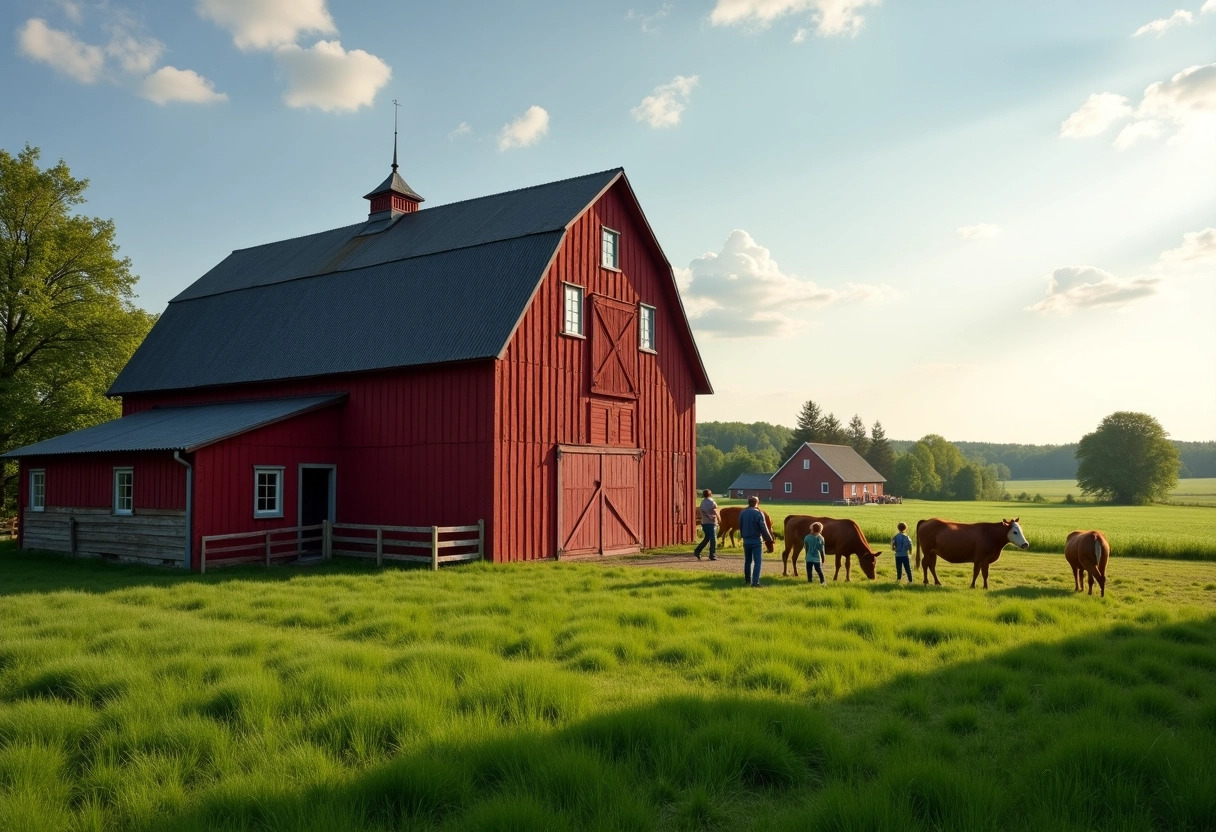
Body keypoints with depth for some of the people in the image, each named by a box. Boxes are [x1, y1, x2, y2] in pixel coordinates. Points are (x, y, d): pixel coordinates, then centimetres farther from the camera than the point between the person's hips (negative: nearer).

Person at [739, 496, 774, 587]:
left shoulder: (742, 513, 2)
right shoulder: (758, 513, -13)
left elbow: (740, 526, 11)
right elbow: (763, 528, -11)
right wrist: (769, 538, 0)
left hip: (746, 540, 5)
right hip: (756, 540, -5)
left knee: (747, 561, 18)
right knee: (757, 561, -2)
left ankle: (747, 580, 28)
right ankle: (755, 581, -10)